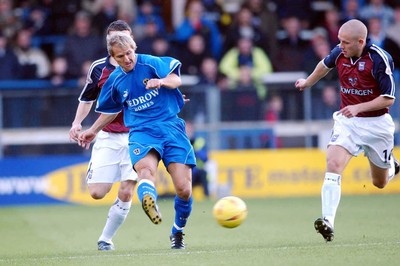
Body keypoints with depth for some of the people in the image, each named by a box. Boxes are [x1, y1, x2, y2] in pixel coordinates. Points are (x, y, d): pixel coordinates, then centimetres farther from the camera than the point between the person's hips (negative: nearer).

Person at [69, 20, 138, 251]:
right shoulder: (99, 68, 2)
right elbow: (87, 98, 16)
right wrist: (77, 122, 1)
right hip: (108, 137, 1)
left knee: (126, 193, -9)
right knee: (97, 193, -7)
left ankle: (106, 239, 7)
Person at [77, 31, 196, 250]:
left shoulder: (150, 63, 0)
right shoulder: (115, 81, 12)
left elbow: (176, 80, -10)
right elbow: (111, 109, 30)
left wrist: (162, 81, -31)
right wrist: (93, 130, 34)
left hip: (171, 126, -1)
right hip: (141, 131, 1)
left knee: (184, 190, -8)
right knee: (145, 168, -35)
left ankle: (178, 232, 19)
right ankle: (149, 201, -70)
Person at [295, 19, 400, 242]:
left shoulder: (380, 59, -20)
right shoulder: (339, 53, -6)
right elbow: (325, 65, 19)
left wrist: (359, 107, -26)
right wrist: (308, 82, 35)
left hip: (376, 123, -3)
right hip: (347, 122, 3)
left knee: (380, 183, 14)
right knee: (333, 165, -23)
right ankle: (328, 222, -30)